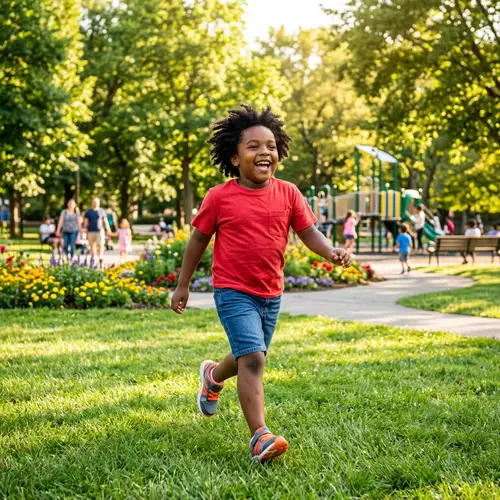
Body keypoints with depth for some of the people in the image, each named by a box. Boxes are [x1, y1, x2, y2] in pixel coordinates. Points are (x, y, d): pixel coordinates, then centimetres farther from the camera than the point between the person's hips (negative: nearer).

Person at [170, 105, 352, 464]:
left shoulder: (287, 193, -2)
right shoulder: (220, 197, -9)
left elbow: (309, 231, 0)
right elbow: (199, 239, 2)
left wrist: (331, 252, -22)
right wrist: (183, 285, 6)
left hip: (271, 293, 5)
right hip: (233, 291, -5)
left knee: (249, 359, 21)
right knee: (253, 358, -19)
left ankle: (213, 376, 55)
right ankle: (260, 436, -16)